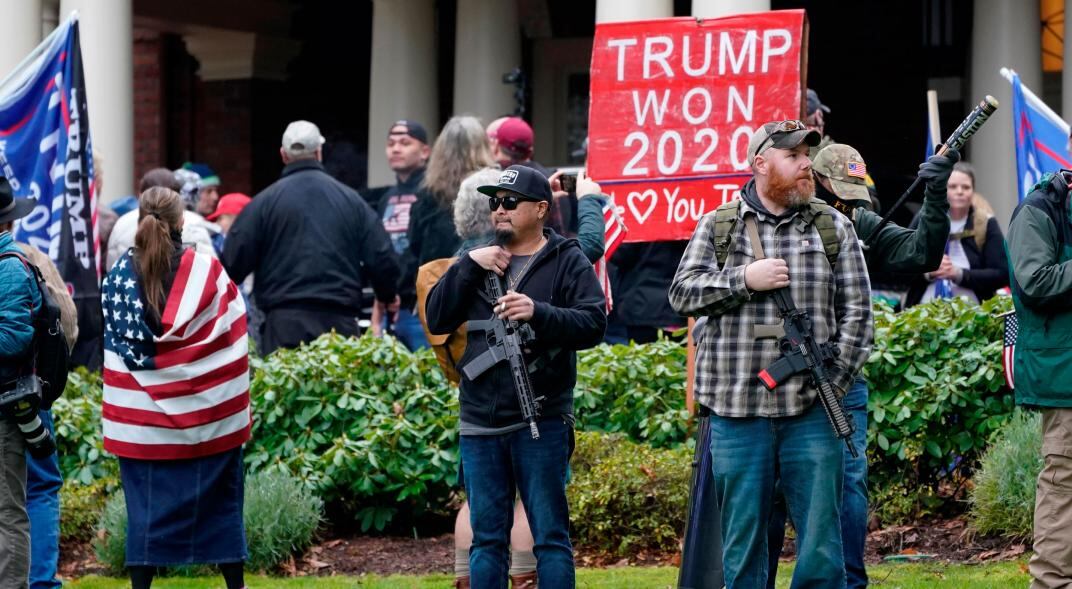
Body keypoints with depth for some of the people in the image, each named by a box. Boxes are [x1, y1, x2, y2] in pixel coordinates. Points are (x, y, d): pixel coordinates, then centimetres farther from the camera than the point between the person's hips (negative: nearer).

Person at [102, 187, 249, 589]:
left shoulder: (119, 276, -3)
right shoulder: (207, 271, -6)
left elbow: (113, 343, 3)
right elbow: (234, 333, 0)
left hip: (141, 416, 1)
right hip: (210, 414, -1)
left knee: (145, 505, 5)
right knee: (220, 498, 10)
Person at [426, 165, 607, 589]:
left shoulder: (567, 262, 2)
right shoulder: (479, 260, 15)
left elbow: (593, 324, -10)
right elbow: (438, 319, 7)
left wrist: (538, 312, -26)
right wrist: (469, 266, -5)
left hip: (541, 423, -4)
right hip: (481, 425, 4)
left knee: (550, 536, -1)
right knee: (487, 539, 8)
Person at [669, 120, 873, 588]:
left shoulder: (834, 228, 8)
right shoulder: (717, 226, 8)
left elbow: (856, 311, 5)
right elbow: (682, 292, 1)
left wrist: (835, 382, -4)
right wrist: (744, 280, -11)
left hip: (811, 413, 0)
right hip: (737, 412, 0)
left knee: (820, 543, 0)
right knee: (742, 541, 5)